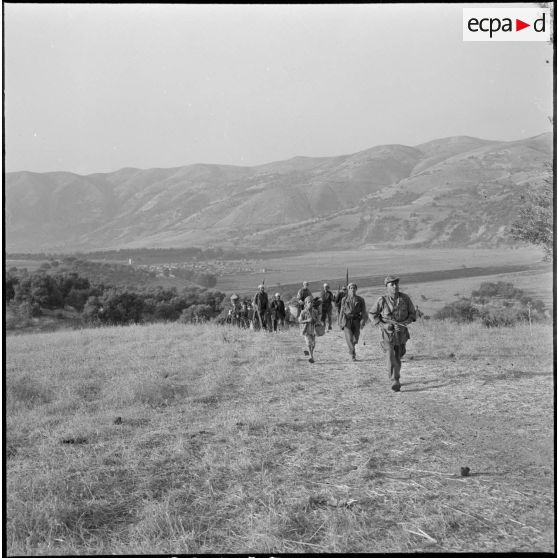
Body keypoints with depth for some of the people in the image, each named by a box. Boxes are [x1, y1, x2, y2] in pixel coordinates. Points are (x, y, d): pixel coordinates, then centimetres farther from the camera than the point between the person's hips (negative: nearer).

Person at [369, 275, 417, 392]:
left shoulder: (405, 298, -8)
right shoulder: (382, 300, -14)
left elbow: (412, 313, 3)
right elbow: (372, 314, -1)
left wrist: (405, 323, -14)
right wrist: (382, 325, -13)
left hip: (401, 333, 3)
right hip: (388, 333, -3)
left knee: (397, 358, 16)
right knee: (390, 357, -16)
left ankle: (396, 378, 37)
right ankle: (395, 383, -20)